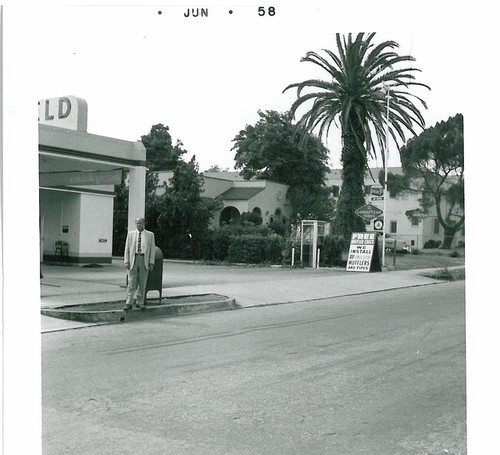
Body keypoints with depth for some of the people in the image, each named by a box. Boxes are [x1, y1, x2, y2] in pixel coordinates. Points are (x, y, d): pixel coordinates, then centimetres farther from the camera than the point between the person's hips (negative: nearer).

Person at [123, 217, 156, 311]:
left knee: (142, 283, 4)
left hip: (144, 260, 0)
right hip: (133, 260, 0)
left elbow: (152, 249, 6)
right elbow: (127, 249, 7)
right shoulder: (131, 234, 9)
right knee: (132, 283, -3)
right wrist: (126, 261, -2)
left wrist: (151, 263, -1)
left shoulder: (150, 235, 7)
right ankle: (129, 304, 0)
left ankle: (140, 302, 15)